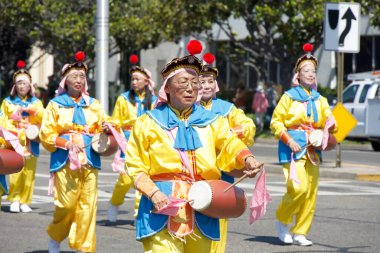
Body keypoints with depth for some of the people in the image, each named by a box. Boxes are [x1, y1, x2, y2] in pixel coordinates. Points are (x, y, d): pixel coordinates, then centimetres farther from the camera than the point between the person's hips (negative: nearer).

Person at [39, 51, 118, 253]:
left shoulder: (93, 104, 13)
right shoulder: (55, 105, 5)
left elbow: (104, 125, 14)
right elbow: (46, 135, 1)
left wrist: (107, 128, -9)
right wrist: (66, 144, -13)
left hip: (89, 161, 3)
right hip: (66, 161, -3)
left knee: (88, 206, -4)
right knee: (67, 204, -7)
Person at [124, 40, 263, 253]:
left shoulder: (211, 121, 13)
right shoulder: (149, 123, 6)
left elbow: (229, 142, -5)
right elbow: (136, 167, 3)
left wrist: (246, 158, -28)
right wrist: (153, 194, -14)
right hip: (163, 209, -3)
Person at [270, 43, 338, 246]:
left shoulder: (320, 100, 12)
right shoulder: (289, 97, -1)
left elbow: (328, 121, 12)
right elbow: (276, 122, -1)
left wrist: (330, 126, -12)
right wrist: (289, 140, -13)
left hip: (313, 149, 5)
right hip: (293, 147, -5)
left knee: (311, 192, 2)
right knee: (298, 188, -18)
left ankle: (299, 233, 11)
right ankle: (282, 220, 6)